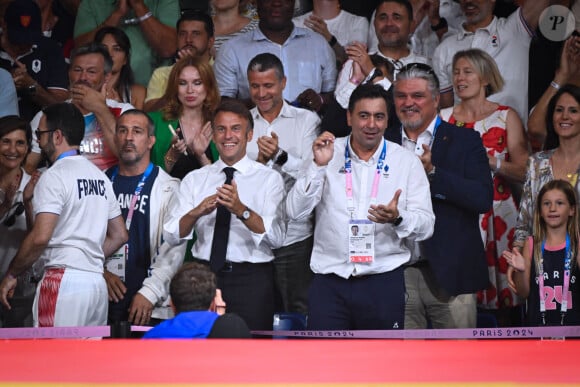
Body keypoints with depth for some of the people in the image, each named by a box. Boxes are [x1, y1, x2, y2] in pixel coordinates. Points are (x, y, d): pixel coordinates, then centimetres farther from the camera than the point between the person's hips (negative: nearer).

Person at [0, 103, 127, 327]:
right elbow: (119, 235, 19)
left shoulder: (55, 176, -7)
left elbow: (40, 237, -16)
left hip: (63, 281, -8)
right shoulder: (99, 176, 17)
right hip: (97, 282, 8)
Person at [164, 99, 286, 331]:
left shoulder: (269, 179, 2)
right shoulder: (194, 179, 10)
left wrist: (241, 210, -26)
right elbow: (171, 236, -1)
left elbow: (276, 237, -12)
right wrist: (196, 213, -20)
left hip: (251, 279, -2)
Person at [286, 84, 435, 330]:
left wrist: (397, 218, -22)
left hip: (383, 282, 0)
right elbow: (295, 212, -4)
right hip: (329, 281, 0)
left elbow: (426, 225, -1)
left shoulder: (407, 162, 4)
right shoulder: (328, 154, 5)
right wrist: (318, 166, -14)